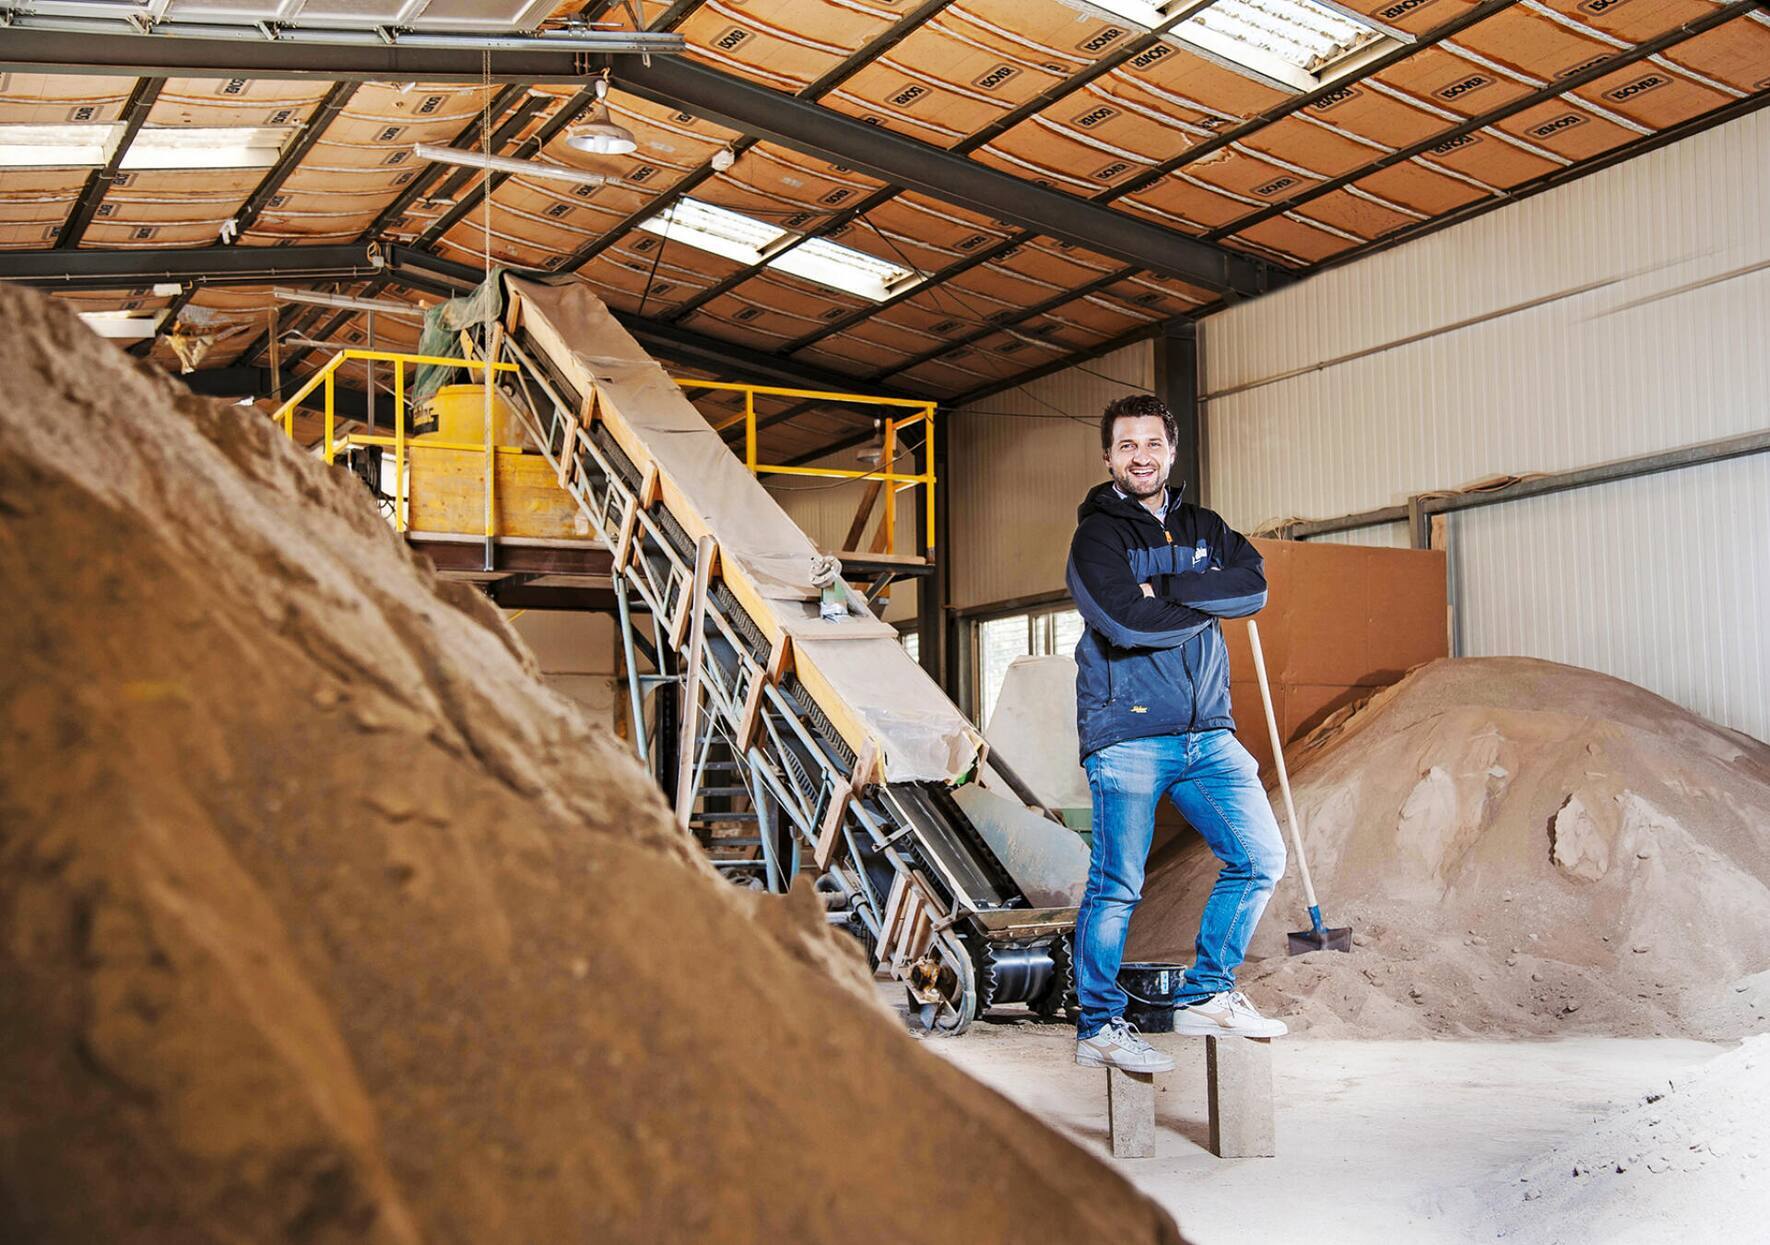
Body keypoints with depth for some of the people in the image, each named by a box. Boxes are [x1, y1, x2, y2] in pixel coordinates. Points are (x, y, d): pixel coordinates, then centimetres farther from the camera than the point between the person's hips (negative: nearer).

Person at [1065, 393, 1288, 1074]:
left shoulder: (1202, 528, 16)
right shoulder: (1096, 536, -1)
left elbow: (1254, 584, -2)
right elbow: (1125, 622, -18)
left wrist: (1167, 589, -12)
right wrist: (1205, 604, -4)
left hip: (1208, 730, 6)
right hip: (1126, 732, -6)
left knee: (1260, 857, 2)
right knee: (1117, 885, -3)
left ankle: (1205, 995, 16)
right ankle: (1098, 1027, 9)